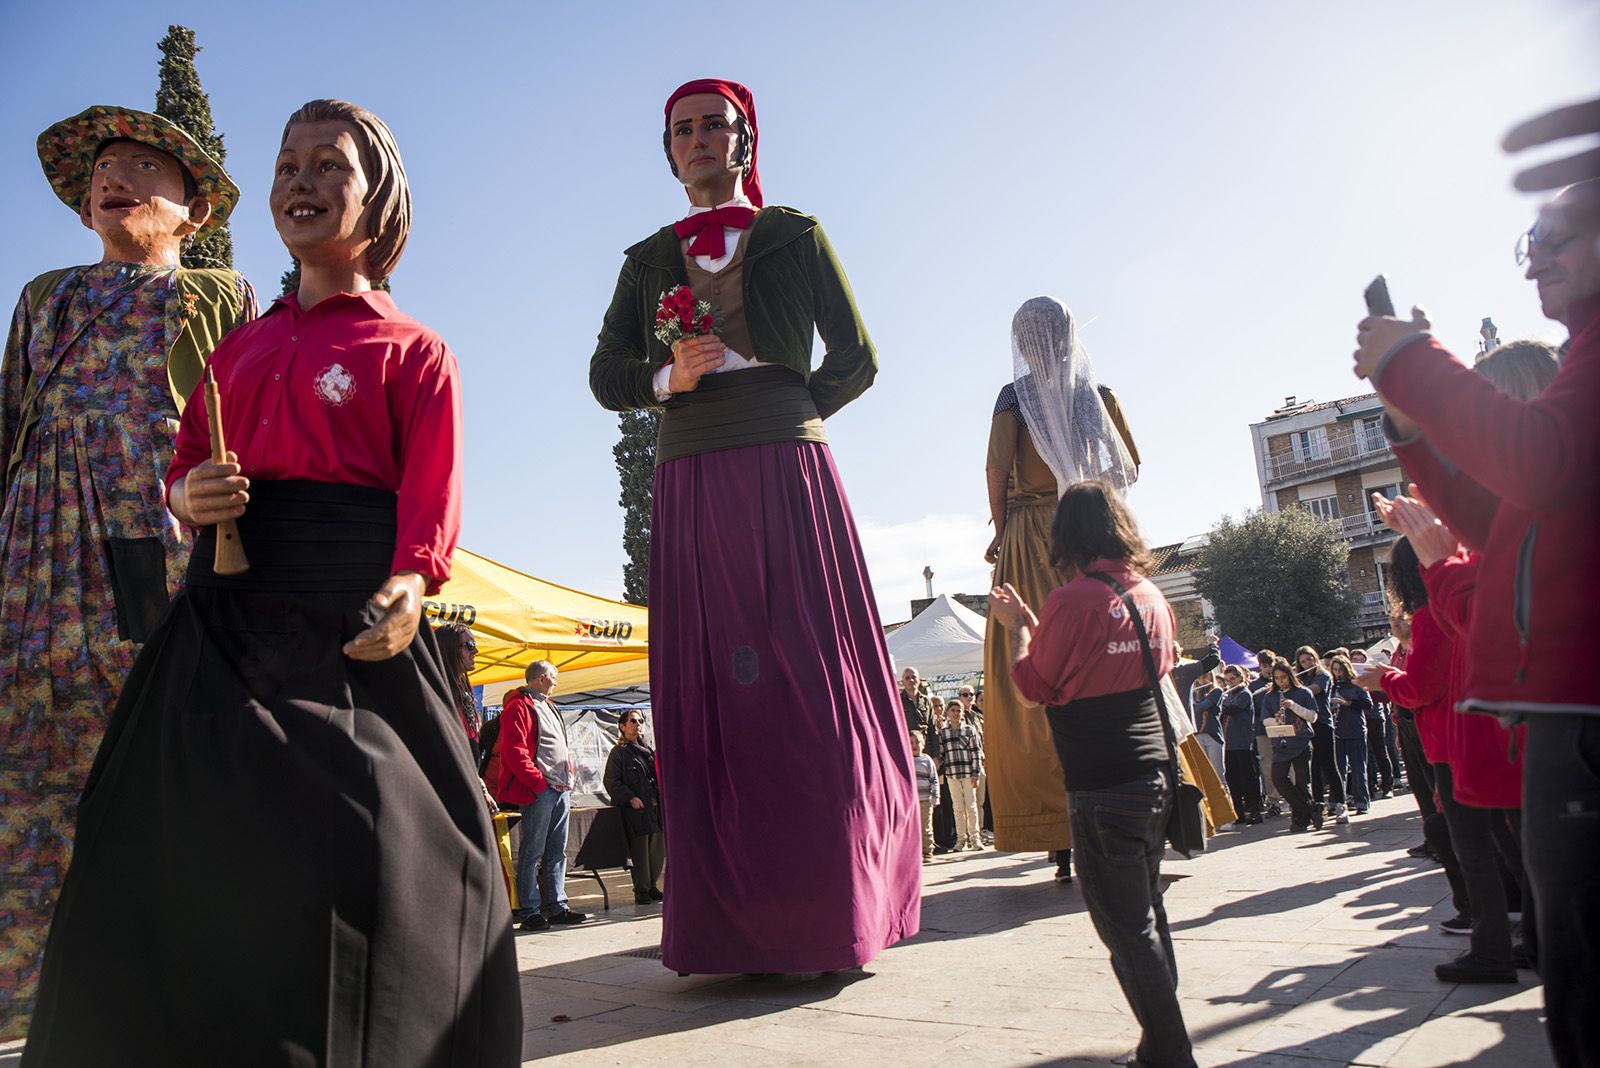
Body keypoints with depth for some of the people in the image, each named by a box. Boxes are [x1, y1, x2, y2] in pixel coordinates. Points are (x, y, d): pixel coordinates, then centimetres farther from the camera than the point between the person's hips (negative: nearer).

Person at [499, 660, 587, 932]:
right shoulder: (519, 706, -7)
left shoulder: (549, 706, 21)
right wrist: (539, 783, -18)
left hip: (561, 790, 9)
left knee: (557, 852, 11)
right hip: (540, 792, -9)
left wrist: (568, 780, 14)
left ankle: (557, 907, 16)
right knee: (532, 853, -3)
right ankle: (530, 913, 2)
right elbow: (515, 751, -16)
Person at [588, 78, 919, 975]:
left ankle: (834, 919, 2)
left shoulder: (796, 237, 14)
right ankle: (737, 929, 3)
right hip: (689, 488, 3)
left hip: (788, 476, -2)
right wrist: (669, 377, -8)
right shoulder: (648, 262, 20)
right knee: (711, 700, -2)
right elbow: (606, 377, 11)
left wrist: (784, 413, 0)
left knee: (809, 686, -6)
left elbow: (858, 360, 9)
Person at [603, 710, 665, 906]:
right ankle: (641, 891, 8)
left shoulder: (647, 750, 17)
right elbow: (610, 781, -9)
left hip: (655, 808, 6)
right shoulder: (618, 752, -3)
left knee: (658, 849, 7)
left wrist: (662, 798, 11)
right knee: (640, 852, -3)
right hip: (635, 810, -6)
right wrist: (631, 798, -16)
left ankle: (652, 886, 20)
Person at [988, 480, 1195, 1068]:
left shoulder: (1071, 600, -15)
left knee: (1126, 925, 2)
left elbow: (1036, 686, -7)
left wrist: (1016, 625, 8)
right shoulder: (1152, 595, 6)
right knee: (1148, 910, 19)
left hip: (1103, 788, -8)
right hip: (1156, 773, 8)